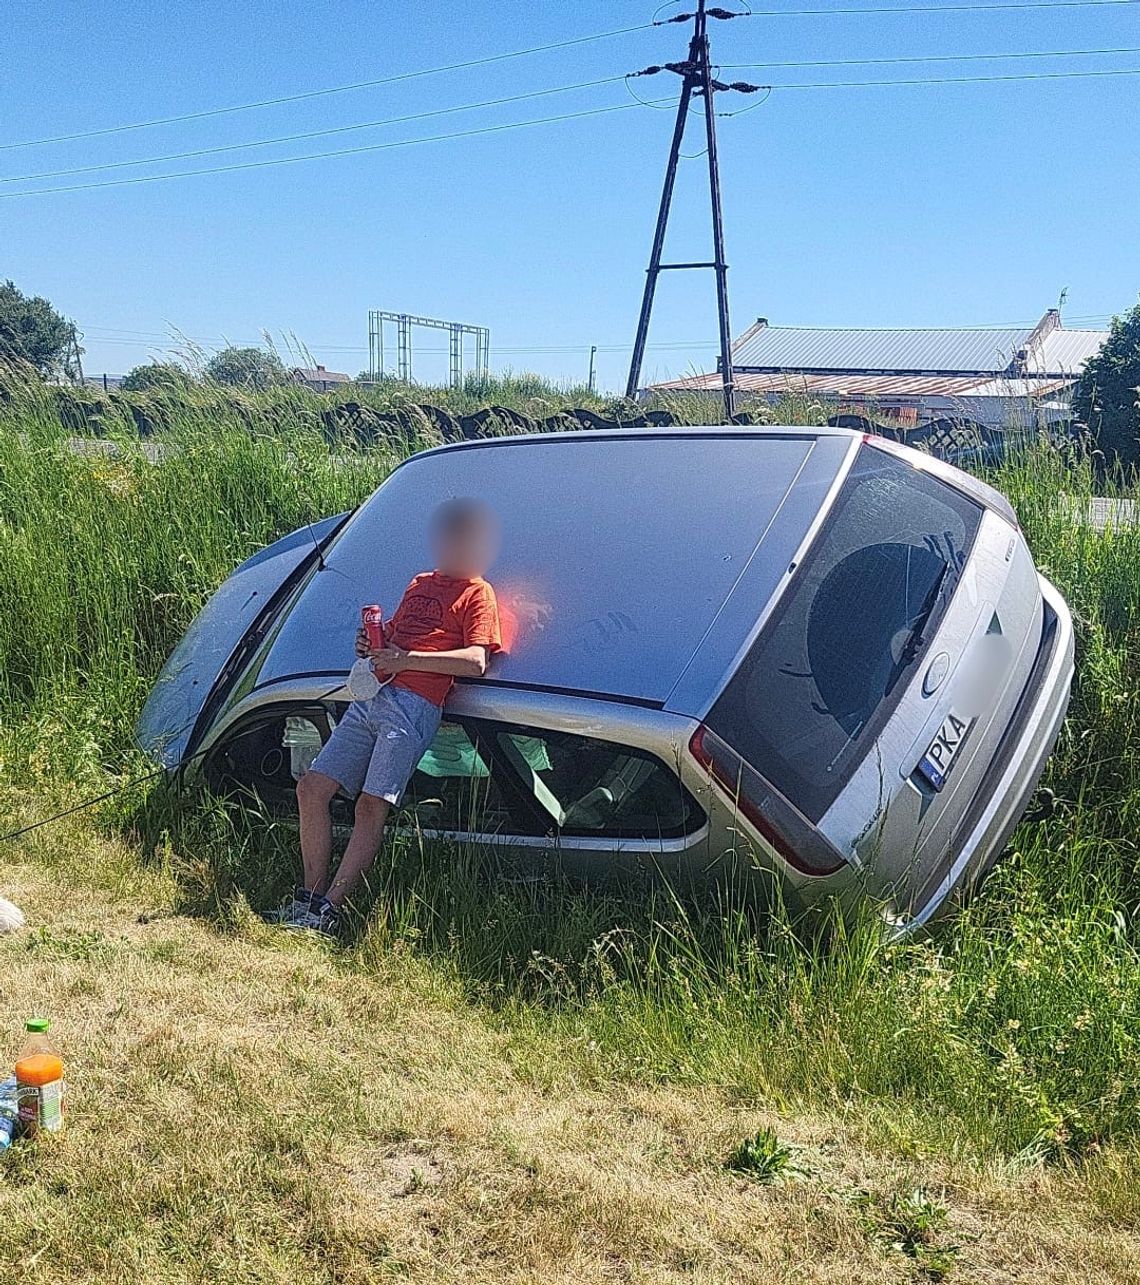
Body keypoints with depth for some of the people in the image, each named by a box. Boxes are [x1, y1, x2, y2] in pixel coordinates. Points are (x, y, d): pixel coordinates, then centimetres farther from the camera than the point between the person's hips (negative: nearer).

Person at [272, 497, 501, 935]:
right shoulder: (420, 584, 23)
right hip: (371, 699, 8)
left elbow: (476, 662, -13)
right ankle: (310, 896, 8)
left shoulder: (477, 593, 1)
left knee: (372, 806, -15)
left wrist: (406, 660, -14)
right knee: (312, 788, 2)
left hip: (413, 708, -8)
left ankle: (328, 909, -13)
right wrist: (370, 645, 8)